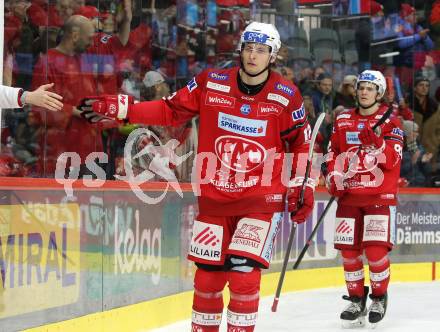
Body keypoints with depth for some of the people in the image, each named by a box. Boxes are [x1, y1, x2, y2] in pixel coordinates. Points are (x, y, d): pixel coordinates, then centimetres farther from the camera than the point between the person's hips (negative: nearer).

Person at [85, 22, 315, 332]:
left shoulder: (286, 96, -5)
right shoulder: (210, 83, -4)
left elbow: (301, 143, 6)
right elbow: (170, 110, 2)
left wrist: (302, 186, 3)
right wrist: (117, 107, -6)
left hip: (262, 199, -2)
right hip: (214, 197, 2)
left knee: (243, 274, -13)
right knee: (208, 274, 7)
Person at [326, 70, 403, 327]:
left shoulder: (390, 121, -2)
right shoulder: (343, 121, 10)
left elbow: (393, 160, -12)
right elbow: (333, 154, 15)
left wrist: (376, 142, -28)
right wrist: (334, 179, 0)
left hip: (379, 195, -4)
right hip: (349, 196, 4)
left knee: (376, 250, -12)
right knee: (349, 251, 4)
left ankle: (379, 297, 10)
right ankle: (357, 300, 20)